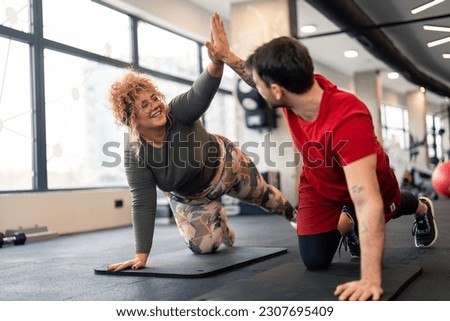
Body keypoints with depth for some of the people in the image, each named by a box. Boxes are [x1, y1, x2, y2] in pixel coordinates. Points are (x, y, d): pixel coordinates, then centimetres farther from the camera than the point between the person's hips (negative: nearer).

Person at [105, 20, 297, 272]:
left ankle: (294, 216, 53)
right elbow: (143, 205, -29)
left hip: (224, 166, -1)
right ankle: (220, 222, 30)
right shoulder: (135, 154, -29)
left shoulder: (178, 112, -32)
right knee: (203, 246, -6)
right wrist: (141, 256, -33)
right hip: (189, 199, 1)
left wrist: (217, 62, -75)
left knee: (261, 195, 20)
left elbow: (201, 94, -54)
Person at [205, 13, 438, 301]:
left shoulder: (349, 119, -48)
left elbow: (367, 202, -51)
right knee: (314, 260, -3)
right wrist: (228, 57, -13)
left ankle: (422, 208, 65)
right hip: (319, 185, 4)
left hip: (368, 183, -3)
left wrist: (371, 279, -54)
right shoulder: (299, 86, -30)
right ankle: (345, 223, 28)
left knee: (390, 208, 29)